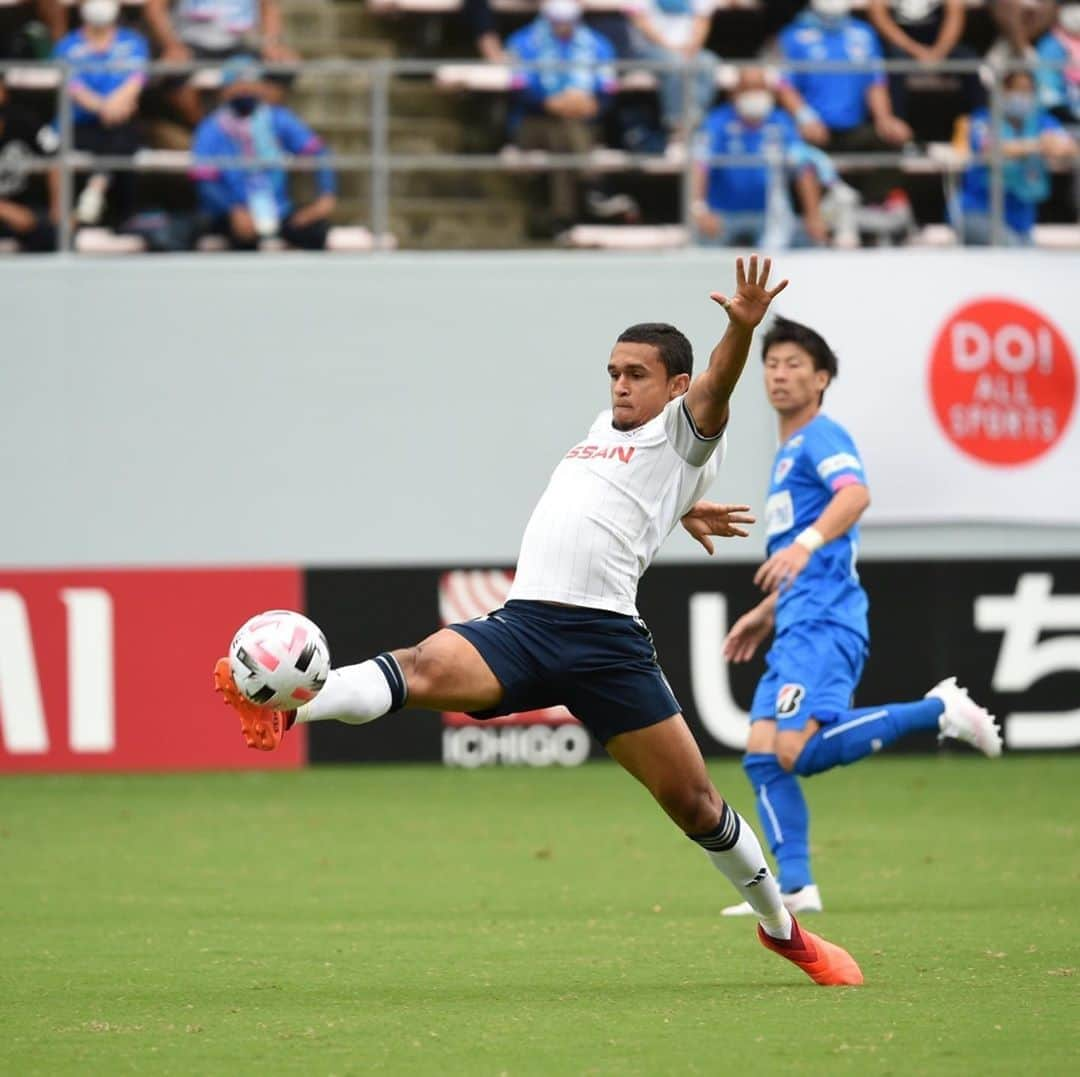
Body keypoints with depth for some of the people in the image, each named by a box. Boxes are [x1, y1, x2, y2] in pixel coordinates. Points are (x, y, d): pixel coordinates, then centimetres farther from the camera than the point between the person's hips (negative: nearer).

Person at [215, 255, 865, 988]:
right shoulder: (605, 429, 26)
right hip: (521, 625, 4)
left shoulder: (682, 435, 6)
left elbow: (715, 392, -17)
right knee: (423, 668, -26)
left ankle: (783, 927, 19)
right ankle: (283, 707, -45)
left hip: (606, 639, -4)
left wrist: (741, 330, -35)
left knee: (693, 801, 0)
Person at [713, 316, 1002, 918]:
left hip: (823, 625, -10)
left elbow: (855, 494, -27)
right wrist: (765, 613, 39)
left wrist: (805, 543, -42)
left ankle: (938, 711, -12)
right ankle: (795, 887, -3)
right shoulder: (788, 454, 26)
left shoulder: (822, 437, -4)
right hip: (798, 629, 10)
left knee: (797, 750, -23)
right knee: (763, 758, -1)